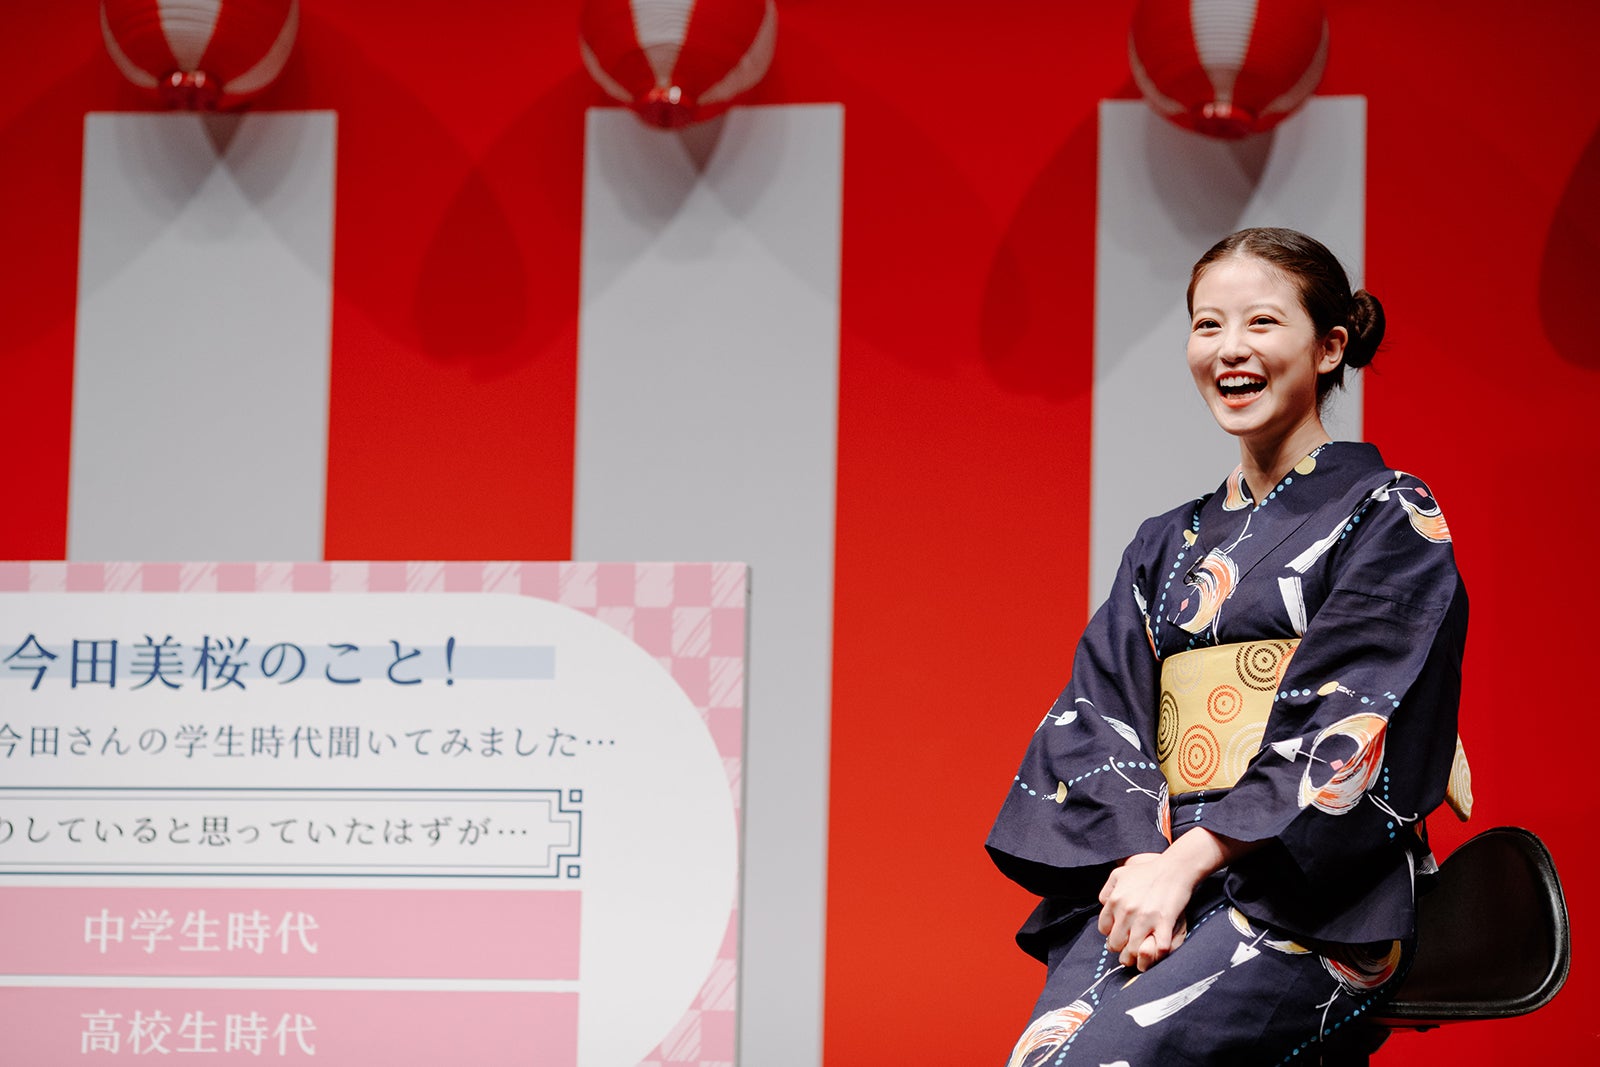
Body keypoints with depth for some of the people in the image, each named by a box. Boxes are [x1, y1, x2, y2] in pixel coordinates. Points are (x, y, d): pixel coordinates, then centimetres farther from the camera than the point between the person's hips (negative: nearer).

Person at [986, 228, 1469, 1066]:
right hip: (1150, 872, 5)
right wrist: (1135, 858, -10)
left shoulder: (1389, 519, 5)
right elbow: (1099, 716, 11)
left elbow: (1350, 722, -7)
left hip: (1313, 891, -4)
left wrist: (1191, 861, -16)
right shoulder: (1167, 547, 23)